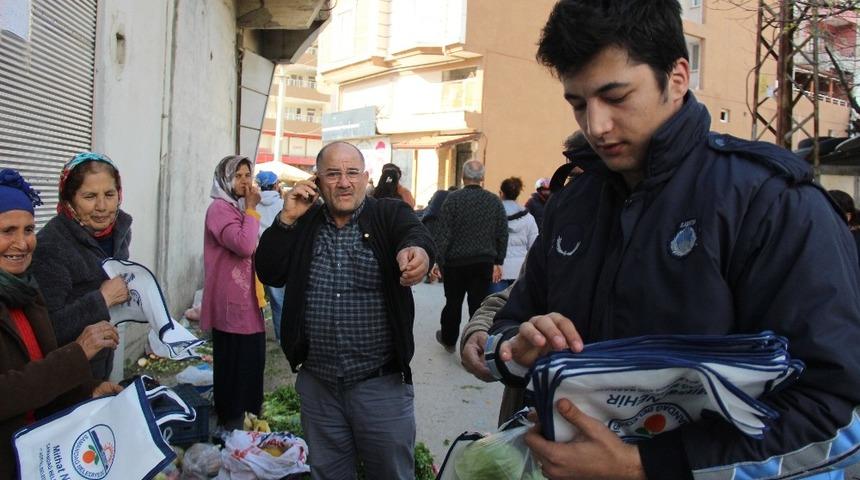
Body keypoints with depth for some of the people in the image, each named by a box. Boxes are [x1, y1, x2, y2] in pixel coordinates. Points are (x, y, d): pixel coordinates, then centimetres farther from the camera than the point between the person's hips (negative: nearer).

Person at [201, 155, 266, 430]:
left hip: (246, 301, 10)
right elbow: (244, 245, -27)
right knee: (233, 367, -3)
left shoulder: (237, 208, 18)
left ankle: (240, 420, 29)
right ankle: (229, 427, 8)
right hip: (231, 304, -10)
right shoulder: (219, 208, -13)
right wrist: (251, 208, -19)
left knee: (250, 363, 16)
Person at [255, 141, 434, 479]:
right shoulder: (302, 223, 5)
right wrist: (286, 220, -13)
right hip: (317, 385, 3)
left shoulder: (390, 215, -5)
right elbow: (268, 273, -1)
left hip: (381, 384, -3)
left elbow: (416, 234, -26)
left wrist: (416, 251, -50)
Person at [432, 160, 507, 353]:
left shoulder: (453, 198, -9)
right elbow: (502, 235, 3)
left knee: (453, 303, 15)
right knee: (478, 306, 4)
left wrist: (439, 261, -5)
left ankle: (448, 339, 34)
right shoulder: (495, 201, 1)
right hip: (485, 263, 2)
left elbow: (444, 234, -11)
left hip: (456, 261, -1)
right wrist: (498, 262, 10)